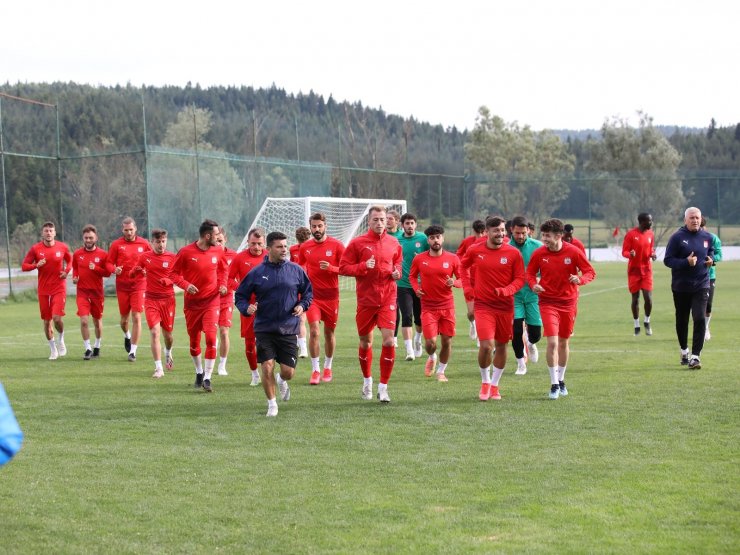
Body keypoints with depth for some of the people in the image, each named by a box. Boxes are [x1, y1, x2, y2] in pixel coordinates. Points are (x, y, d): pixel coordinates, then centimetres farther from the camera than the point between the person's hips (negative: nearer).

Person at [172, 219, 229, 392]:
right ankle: (199, 373, 33)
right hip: (192, 302, -1)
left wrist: (222, 284, 0)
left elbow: (223, 269, 18)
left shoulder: (218, 251, 0)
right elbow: (175, 273, -2)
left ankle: (207, 378, -11)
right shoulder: (186, 252, -10)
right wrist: (186, 285, -18)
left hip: (211, 301, 1)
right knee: (194, 341, 10)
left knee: (211, 338, -15)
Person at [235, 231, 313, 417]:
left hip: (289, 330, 1)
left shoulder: (296, 270, 2)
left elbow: (308, 291, 15)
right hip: (264, 330, -1)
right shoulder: (257, 273, -1)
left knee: (288, 371, -1)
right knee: (267, 367, -10)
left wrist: (302, 305, -3)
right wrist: (246, 308, -14)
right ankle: (272, 404, 10)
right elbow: (240, 295, 6)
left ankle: (281, 380, 37)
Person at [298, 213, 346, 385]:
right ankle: (315, 370, -7)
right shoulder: (305, 247, 4)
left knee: (329, 332, 9)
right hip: (312, 295, 0)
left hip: (331, 295, 0)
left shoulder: (336, 245, -3)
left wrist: (331, 268, -19)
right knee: (314, 331, -13)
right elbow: (300, 268, 20)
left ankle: (328, 367, 27)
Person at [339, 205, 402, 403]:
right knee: (365, 342, 11)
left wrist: (397, 271, 1)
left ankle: (383, 387, -4)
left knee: (388, 340, -12)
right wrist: (363, 266, -17)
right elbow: (343, 267, -2)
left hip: (388, 299, 1)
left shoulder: (393, 243, 5)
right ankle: (367, 380, 35)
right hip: (366, 299, -1)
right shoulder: (357, 243, -3)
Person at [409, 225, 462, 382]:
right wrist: (416, 288, -5)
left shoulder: (452, 259, -1)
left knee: (447, 341, 3)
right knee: (430, 342, -10)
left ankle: (441, 371, 25)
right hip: (428, 306, -1)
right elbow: (412, 276, 14)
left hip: (447, 306, 1)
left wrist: (454, 283, -17)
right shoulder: (419, 259, -1)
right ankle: (431, 358, 26)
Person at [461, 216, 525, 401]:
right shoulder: (475, 251, -3)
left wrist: (506, 291, -19)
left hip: (505, 306, 2)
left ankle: (494, 385, 26)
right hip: (483, 305, -1)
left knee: (501, 346, 9)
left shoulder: (513, 253, -5)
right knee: (486, 345, -15)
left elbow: (520, 279, -1)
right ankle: (485, 382, 9)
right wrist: (468, 287, 7)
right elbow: (464, 266, 17)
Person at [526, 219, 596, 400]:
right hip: (548, 302, -1)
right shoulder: (538, 253, -7)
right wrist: (533, 285, -16)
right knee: (552, 342, -14)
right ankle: (554, 384, -7)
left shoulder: (574, 252, -9)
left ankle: (561, 380, 31)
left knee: (564, 342, 13)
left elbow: (590, 272, -4)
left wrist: (580, 279, -25)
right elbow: (530, 273, 6)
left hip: (568, 302, 1)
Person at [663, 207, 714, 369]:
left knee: (700, 319, -12)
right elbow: (668, 260, -10)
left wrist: (711, 259, -1)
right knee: (682, 320, 13)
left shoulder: (707, 237, 4)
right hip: (681, 287, -1)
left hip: (701, 286, 1)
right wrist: (686, 262, -24)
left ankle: (695, 356, -12)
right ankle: (684, 351, 34)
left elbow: (711, 251, 22)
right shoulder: (677, 237, -8)